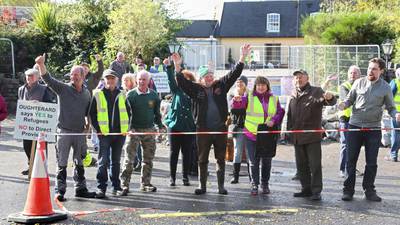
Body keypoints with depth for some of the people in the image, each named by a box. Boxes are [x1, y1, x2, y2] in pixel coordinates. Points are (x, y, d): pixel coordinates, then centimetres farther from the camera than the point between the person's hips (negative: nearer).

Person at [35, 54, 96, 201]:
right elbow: (47, 79, -16)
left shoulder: (87, 93, 10)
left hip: (80, 132, 4)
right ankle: (60, 190, 5)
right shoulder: (63, 88, -3)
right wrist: (41, 65, -30)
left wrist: (87, 123, 11)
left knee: (79, 162, 13)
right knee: (62, 163, -1)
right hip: (64, 131, -4)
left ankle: (80, 189, 23)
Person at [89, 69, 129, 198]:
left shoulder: (122, 95, 11)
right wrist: (98, 128, -6)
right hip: (104, 133, -3)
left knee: (116, 161, 11)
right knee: (103, 161, -6)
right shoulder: (98, 94, 3)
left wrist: (126, 128, 5)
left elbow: (128, 112, 15)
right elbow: (92, 113, 2)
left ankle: (116, 186, 19)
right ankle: (101, 187, -1)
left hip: (120, 133, 3)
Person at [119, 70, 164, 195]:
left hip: (149, 130, 3)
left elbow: (157, 113, 15)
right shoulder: (131, 95, -4)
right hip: (133, 130, -3)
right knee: (129, 159, -7)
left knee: (148, 159, 9)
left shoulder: (153, 95, 6)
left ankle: (145, 184, 19)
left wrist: (160, 126, 8)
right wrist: (127, 128, -15)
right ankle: (125, 185, -4)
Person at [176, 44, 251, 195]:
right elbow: (182, 83, -8)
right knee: (202, 160, 8)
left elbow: (234, 74, 1)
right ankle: (202, 186, 18)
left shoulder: (220, 85, 5)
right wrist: (177, 67, -20)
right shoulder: (196, 89, 1)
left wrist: (242, 58, -8)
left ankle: (221, 186, 16)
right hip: (203, 130, -1)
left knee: (221, 159, 8)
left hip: (220, 129, 1)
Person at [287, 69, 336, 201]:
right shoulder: (293, 95, 15)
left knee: (315, 164, -4)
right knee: (301, 165, 12)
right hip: (297, 136, 6)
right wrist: (289, 129, 17)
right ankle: (306, 189, 21)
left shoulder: (316, 91, -1)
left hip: (312, 136, -6)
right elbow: (289, 114, 23)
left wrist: (329, 98, -39)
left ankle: (316, 191, -1)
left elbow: (330, 102, -16)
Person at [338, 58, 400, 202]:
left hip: (374, 129, 0)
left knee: (371, 162, 6)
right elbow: (349, 99, 10)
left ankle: (369, 190, 19)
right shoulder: (359, 83, 3)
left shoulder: (385, 88, 1)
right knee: (351, 160, 4)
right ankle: (348, 190, 13)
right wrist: (343, 105, -13)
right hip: (355, 126, 1)